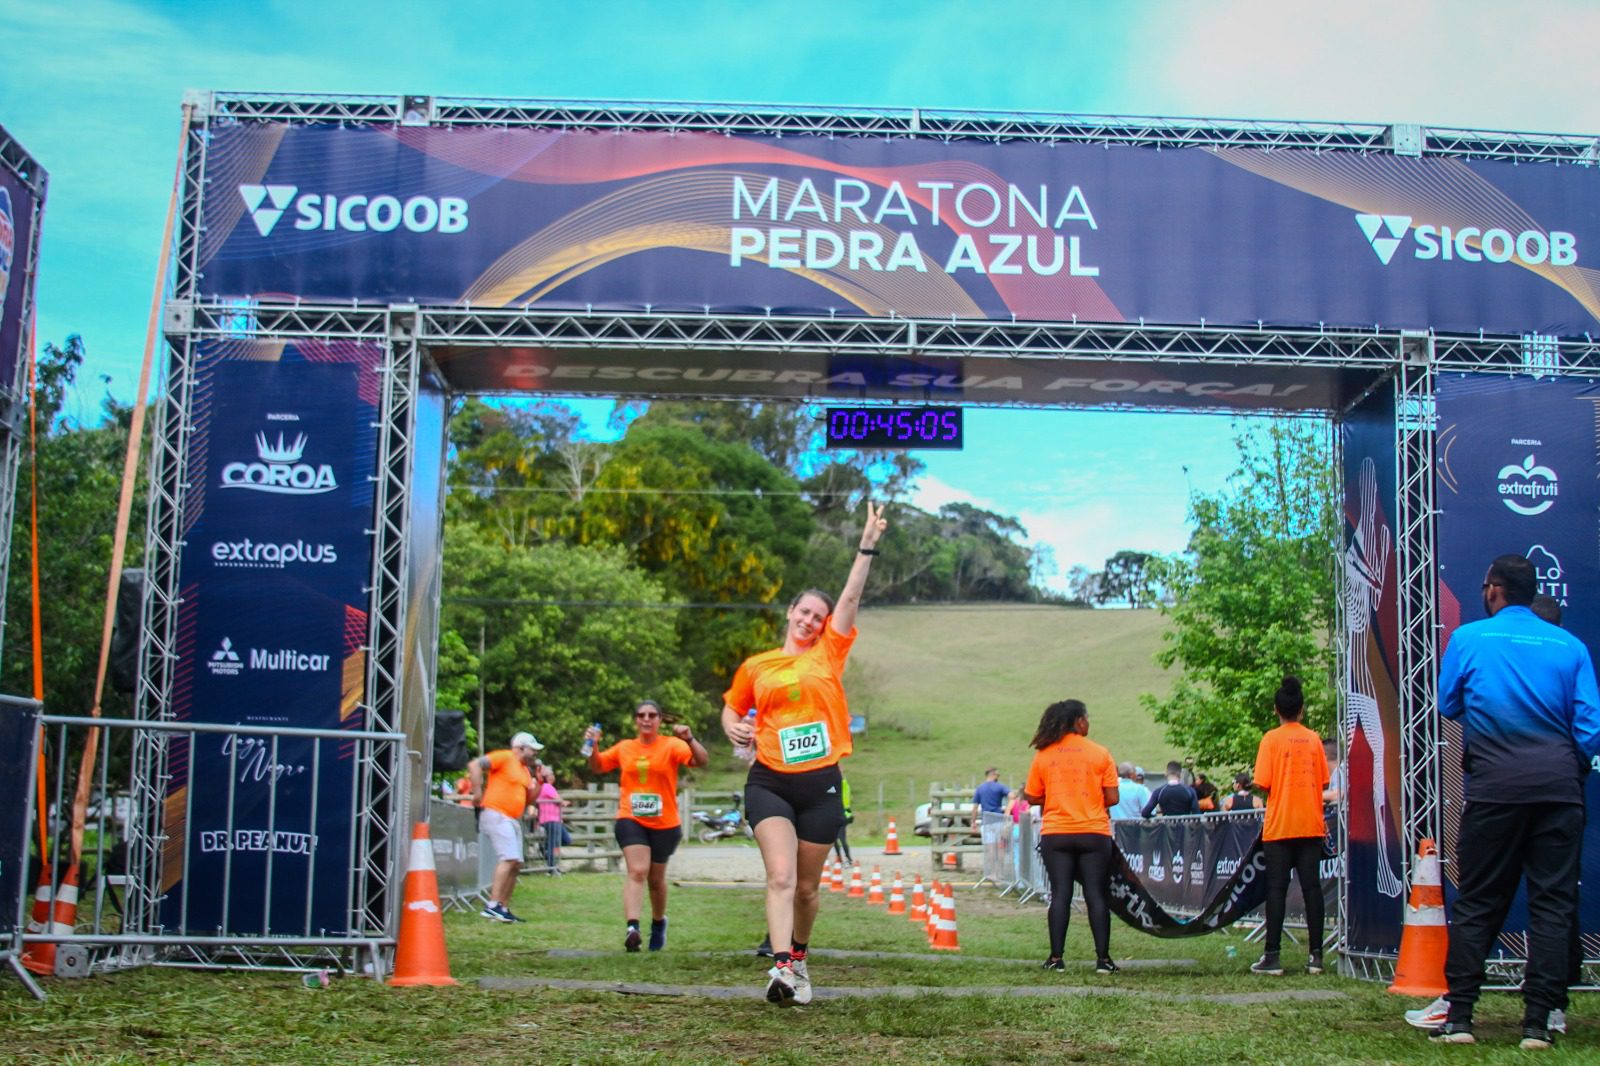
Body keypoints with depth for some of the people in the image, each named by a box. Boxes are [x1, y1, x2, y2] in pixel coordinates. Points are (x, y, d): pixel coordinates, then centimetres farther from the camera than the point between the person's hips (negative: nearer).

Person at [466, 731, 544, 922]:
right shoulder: (504, 757, -7)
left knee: (516, 864, 9)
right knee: (509, 858, -20)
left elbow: (528, 799, 21)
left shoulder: (525, 770, 19)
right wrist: (477, 793, -17)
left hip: (514, 820, 10)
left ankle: (504, 908, 15)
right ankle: (492, 905, -24)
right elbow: (474, 765, -16)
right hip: (496, 814, -10)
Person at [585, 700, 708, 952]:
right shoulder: (624, 747, 6)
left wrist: (690, 739, -36)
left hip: (665, 824, 0)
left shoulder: (672, 745, -4)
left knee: (656, 879, 14)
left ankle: (659, 922, 40)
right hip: (631, 820, 0)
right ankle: (632, 927, -33)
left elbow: (702, 761, -18)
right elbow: (597, 767, 16)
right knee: (637, 871, -20)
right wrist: (592, 746, -3)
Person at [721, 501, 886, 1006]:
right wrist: (734, 729, 0)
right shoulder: (754, 667, 10)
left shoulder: (829, 654, 8)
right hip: (770, 782, -1)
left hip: (821, 784, 1)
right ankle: (781, 968, -26)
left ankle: (799, 955, 32)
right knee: (781, 876, -18)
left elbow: (851, 596, 1)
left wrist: (867, 545, -6)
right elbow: (731, 709, 23)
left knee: (807, 885, 10)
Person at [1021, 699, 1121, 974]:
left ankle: (1056, 958, 3)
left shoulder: (1043, 755, 2)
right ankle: (1103, 958, 3)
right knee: (1096, 895, 3)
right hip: (1094, 834, -1)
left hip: (1055, 834, 1)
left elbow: (1032, 797, 5)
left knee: (1060, 895, 4)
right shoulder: (1100, 754, -2)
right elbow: (1112, 798, -4)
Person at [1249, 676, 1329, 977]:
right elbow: (1323, 783, 10)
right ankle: (1315, 955, 3)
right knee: (1312, 887, 4)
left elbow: (1263, 784, -9)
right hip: (1311, 825, 3)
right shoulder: (1313, 739, 5)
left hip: (1280, 826, -3)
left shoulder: (1272, 739, -6)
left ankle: (1272, 956, -4)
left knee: (1276, 889, -2)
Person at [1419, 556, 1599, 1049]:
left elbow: (1447, 706, 12)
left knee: (1476, 902, 5)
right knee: (1553, 902, 4)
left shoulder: (1469, 638, 1)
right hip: (1558, 787, 1)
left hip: (1494, 787, -1)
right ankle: (1538, 1022, 1)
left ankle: (1458, 1017, 4)